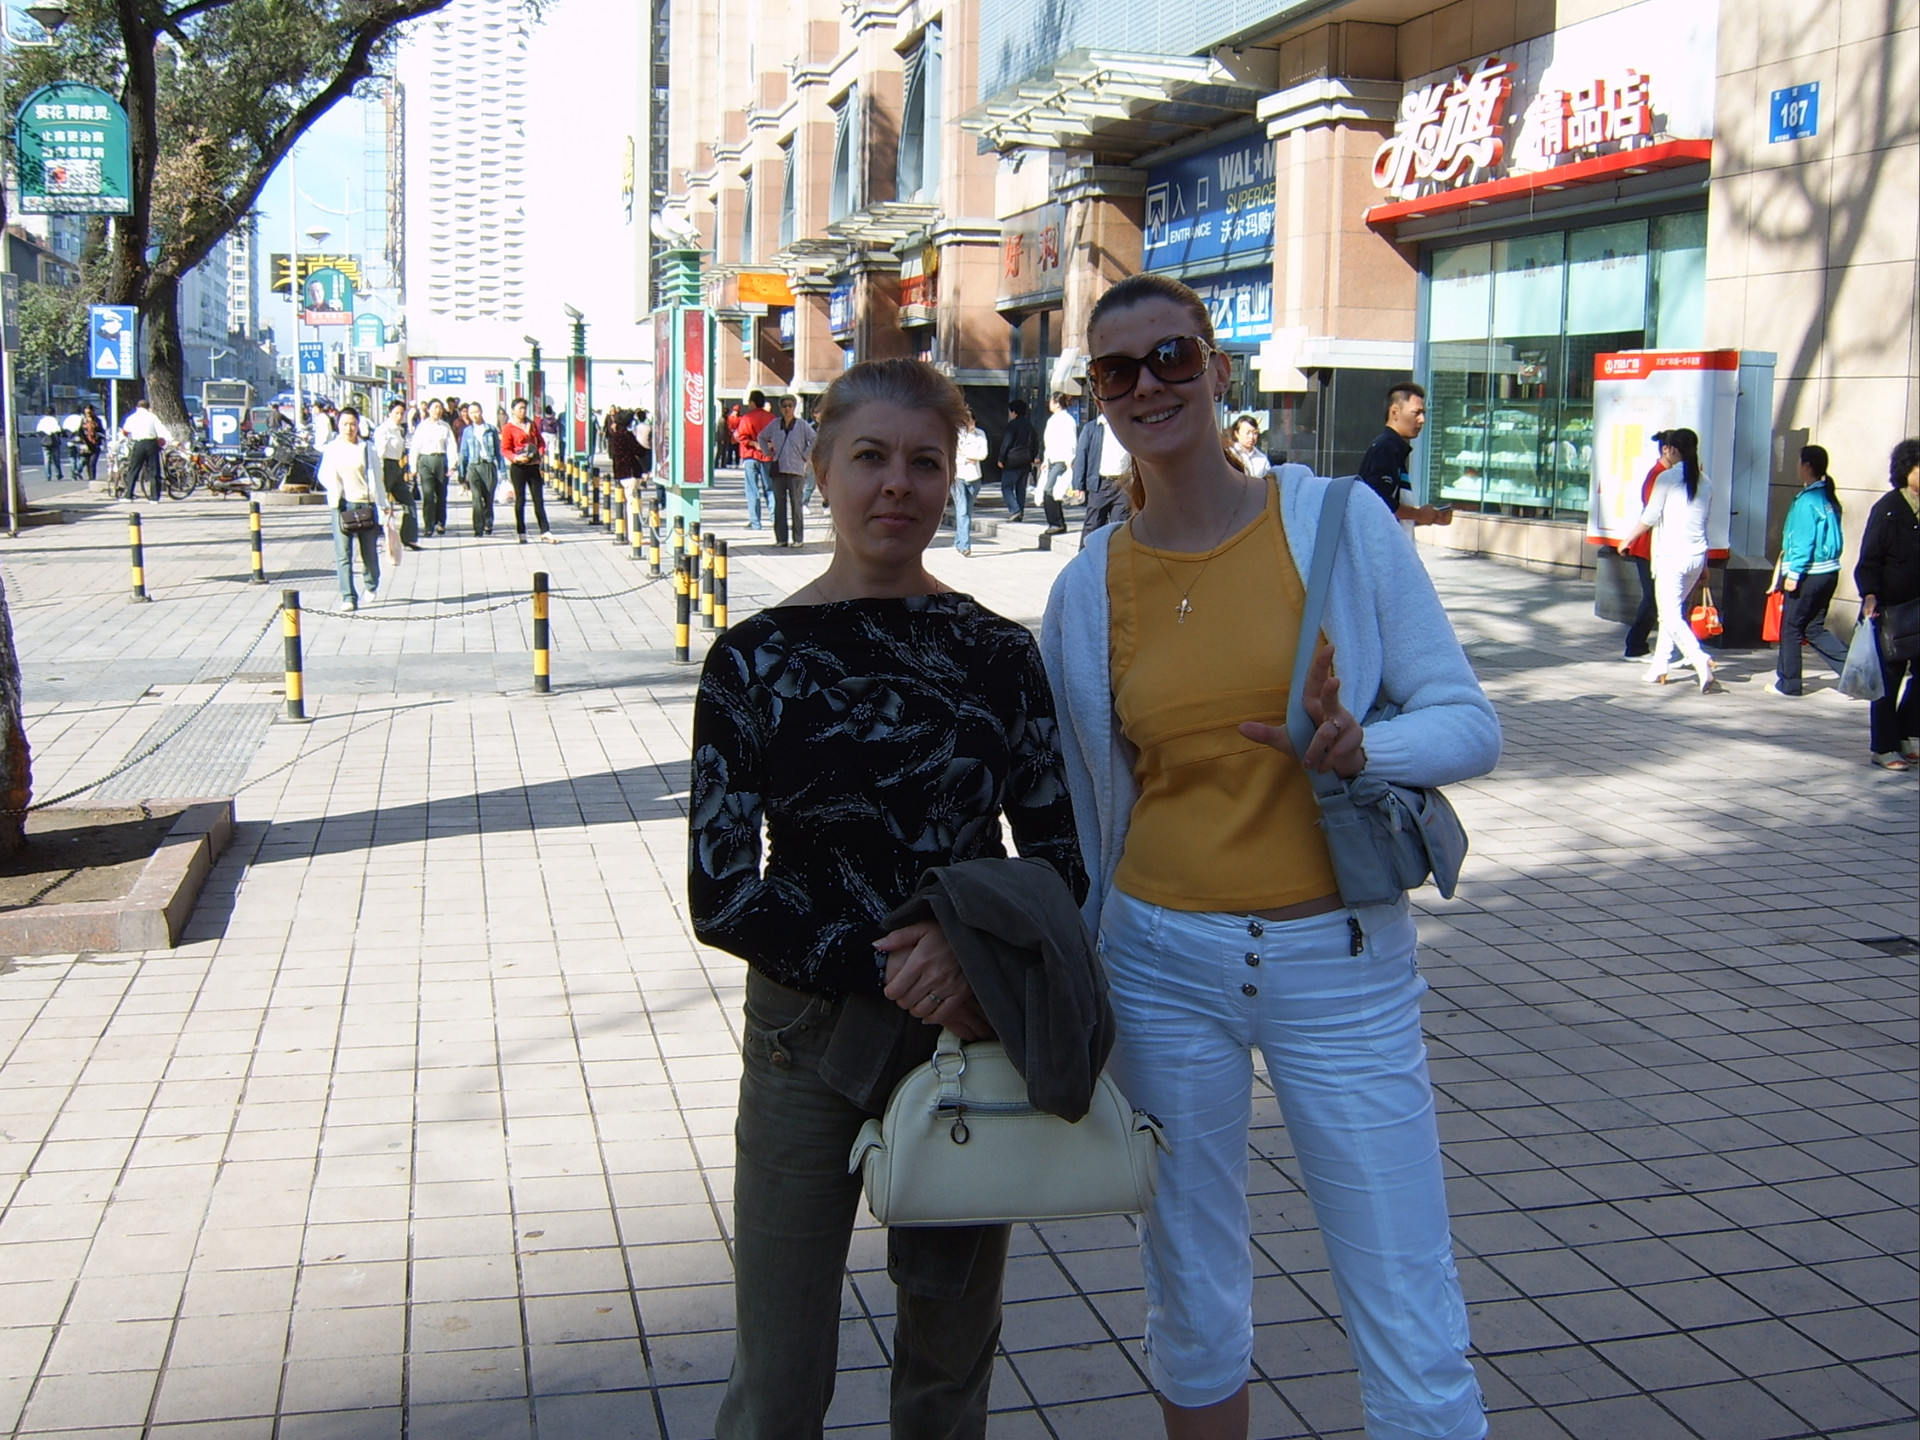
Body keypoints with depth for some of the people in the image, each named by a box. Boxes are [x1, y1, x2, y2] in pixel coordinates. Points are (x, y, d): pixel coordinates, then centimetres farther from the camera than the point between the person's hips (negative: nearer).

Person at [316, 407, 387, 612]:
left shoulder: (366, 447, 4)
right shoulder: (332, 448, 7)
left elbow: (376, 478, 6)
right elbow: (324, 475, 11)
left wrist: (382, 506, 3)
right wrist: (334, 490, -10)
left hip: (366, 504, 0)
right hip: (342, 505, 0)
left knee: (369, 552, 8)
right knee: (343, 554, -6)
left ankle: (371, 585, 35)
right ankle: (348, 597, -5)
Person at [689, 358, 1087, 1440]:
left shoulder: (998, 651, 0)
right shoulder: (755, 660, -6)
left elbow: (1061, 858, 2)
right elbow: (720, 895, -9)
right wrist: (882, 971, -19)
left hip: (973, 1032, 2)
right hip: (811, 1038, -2)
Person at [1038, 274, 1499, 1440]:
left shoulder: (1338, 518, -5)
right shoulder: (1088, 587, 1)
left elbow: (1471, 723, -4)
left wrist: (1362, 747, -25)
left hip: (1341, 961, -2)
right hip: (1165, 962, 2)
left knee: (1417, 1345, 2)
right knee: (1195, 1310, 16)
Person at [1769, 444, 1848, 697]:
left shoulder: (1807, 500, -14)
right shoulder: (1828, 498, 11)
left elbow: (1803, 541, -18)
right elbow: (1830, 537, 16)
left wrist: (1793, 573, -16)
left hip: (1809, 574, -8)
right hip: (1829, 572, 8)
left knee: (1791, 627, 4)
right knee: (1814, 629, 14)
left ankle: (1788, 683, 10)